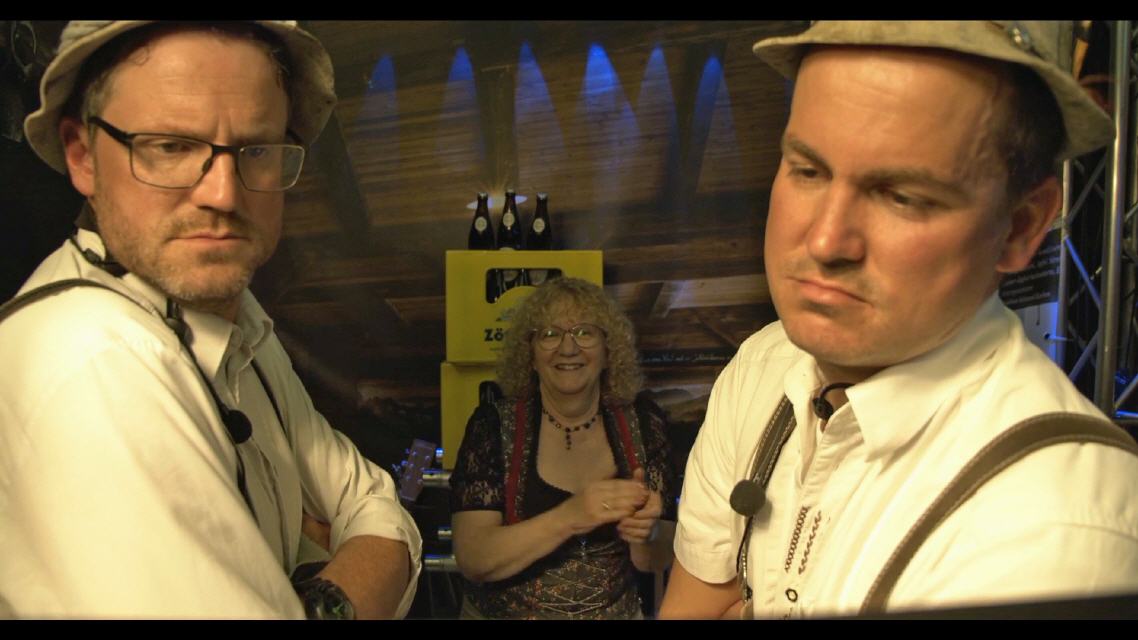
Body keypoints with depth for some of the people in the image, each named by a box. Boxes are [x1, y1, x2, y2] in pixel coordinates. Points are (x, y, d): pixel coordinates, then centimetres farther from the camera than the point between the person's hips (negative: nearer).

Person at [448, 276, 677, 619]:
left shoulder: (641, 421, -3)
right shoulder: (493, 424, -7)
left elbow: (658, 560, 2)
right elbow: (472, 560, -14)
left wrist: (645, 534, -18)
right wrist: (567, 519, -26)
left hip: (620, 611, 2)